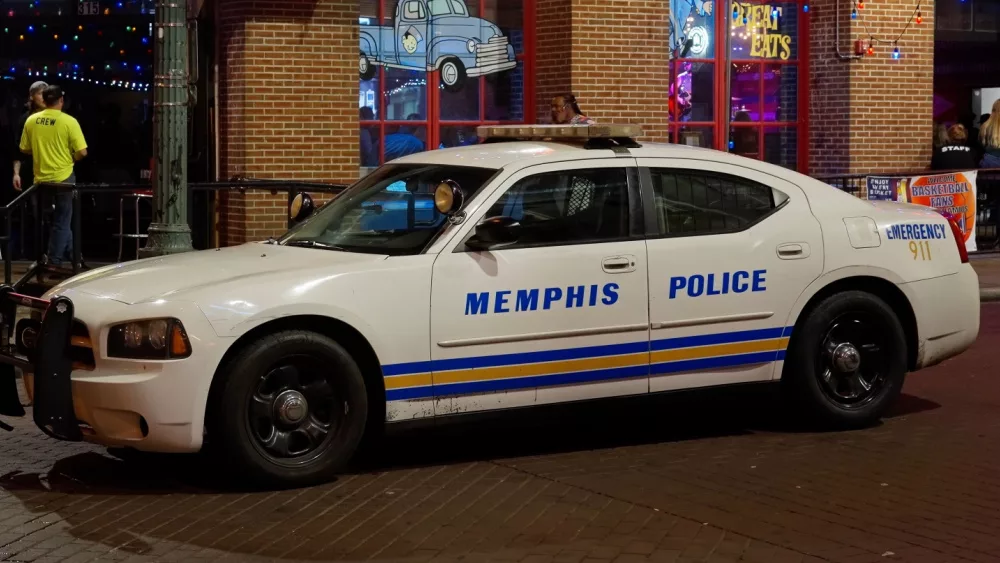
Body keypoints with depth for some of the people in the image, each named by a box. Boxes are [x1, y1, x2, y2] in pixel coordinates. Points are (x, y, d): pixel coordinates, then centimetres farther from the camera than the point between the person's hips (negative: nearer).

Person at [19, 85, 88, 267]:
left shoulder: (31, 121, -1)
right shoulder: (69, 121, -13)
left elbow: (25, 149, 7)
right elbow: (82, 151, -15)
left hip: (41, 179, 4)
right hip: (63, 177, -4)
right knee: (61, 222, 6)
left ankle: (70, 253, 26)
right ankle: (54, 262, 8)